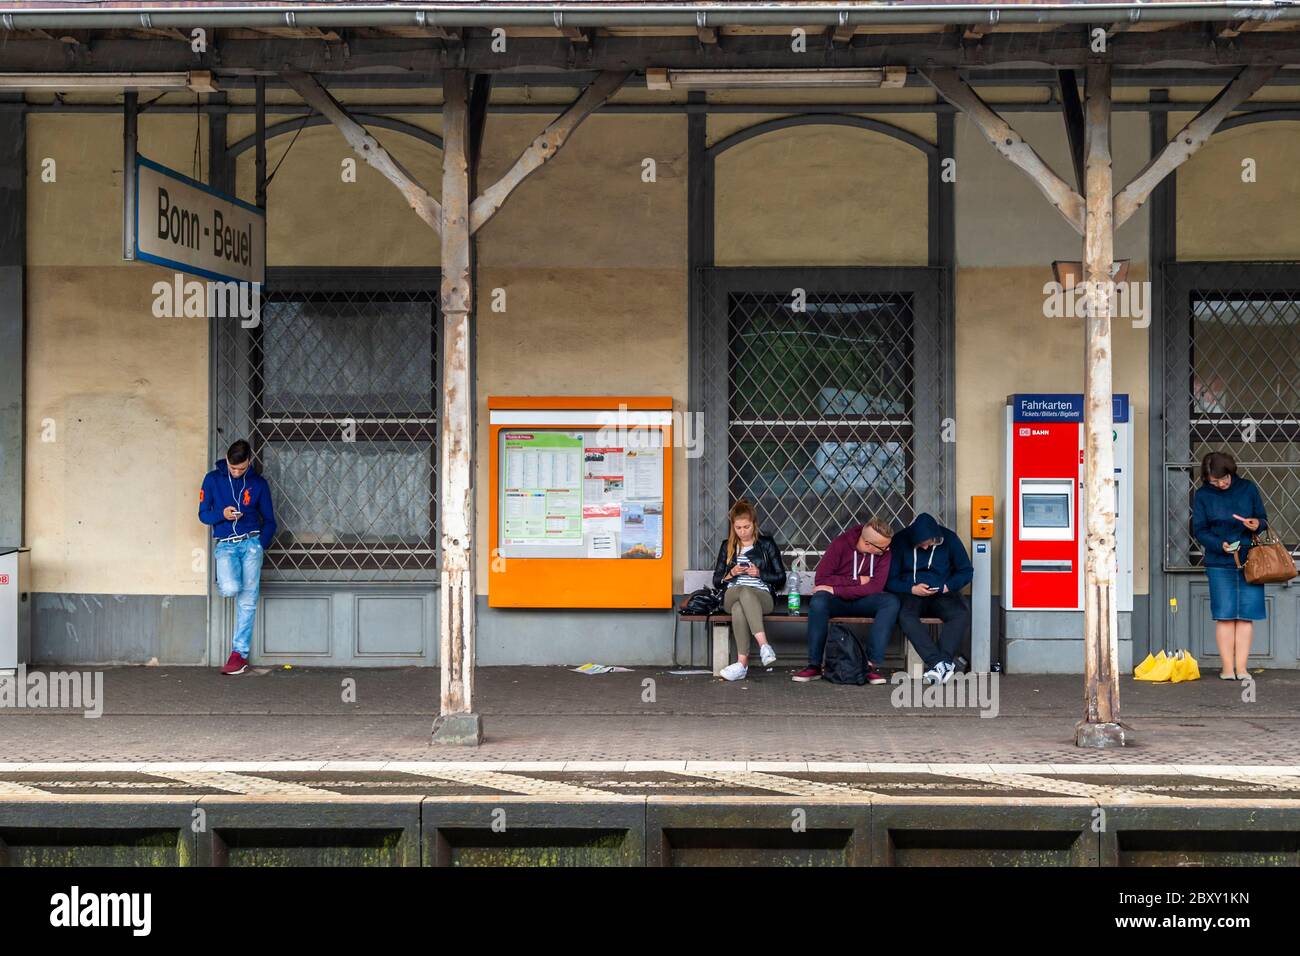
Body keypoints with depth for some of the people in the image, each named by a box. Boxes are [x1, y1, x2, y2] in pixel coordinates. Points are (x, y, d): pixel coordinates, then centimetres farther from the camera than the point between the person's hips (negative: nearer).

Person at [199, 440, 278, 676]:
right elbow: (203, 514, 8)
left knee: (248, 601, -4)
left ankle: (239, 653, 3)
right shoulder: (213, 479, 6)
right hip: (225, 545, 0)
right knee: (231, 589, -25)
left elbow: (269, 521, 11)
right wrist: (222, 514, -13)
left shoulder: (258, 483, 7)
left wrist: (260, 545, -4)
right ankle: (224, 581, 14)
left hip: (251, 543, 1)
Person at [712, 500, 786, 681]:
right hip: (731, 596, 2)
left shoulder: (767, 545, 11)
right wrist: (731, 574, -2)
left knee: (739, 608, -39)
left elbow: (780, 578, 9)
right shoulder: (727, 547, 18)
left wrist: (759, 573, -7)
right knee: (744, 591, -39)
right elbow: (716, 581, 18)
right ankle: (763, 645, -48)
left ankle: (742, 663, -49)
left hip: (762, 597, -2)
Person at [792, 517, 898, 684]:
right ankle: (814, 665, -25)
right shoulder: (841, 544, -14)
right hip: (837, 601, -2)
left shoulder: (884, 551, -9)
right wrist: (857, 581, -18)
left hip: (863, 601, 2)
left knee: (891, 602, -28)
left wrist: (835, 590, -23)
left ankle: (873, 664, -29)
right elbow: (820, 579, -17)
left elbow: (876, 586, -18)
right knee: (818, 602, -35)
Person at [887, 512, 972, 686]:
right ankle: (940, 663, -45)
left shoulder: (949, 539, 0)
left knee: (962, 613, -32)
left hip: (943, 594, 1)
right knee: (905, 615, -36)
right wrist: (912, 589, -17)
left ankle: (940, 663, -41)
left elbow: (966, 571, 7)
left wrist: (947, 586, -11)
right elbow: (890, 580, -1)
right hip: (911, 593, -1)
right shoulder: (900, 542, -3)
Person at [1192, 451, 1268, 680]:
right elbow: (1199, 531, 1)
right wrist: (1220, 545, -16)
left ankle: (1241, 668, 4)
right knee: (1225, 616, -3)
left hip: (1249, 561, 1)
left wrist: (1257, 524, -11)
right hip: (1219, 564, -1)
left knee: (1246, 616, -1)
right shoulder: (1202, 495, 2)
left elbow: (1263, 520, 13)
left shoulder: (1248, 488, 5)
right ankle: (1227, 668, 3)